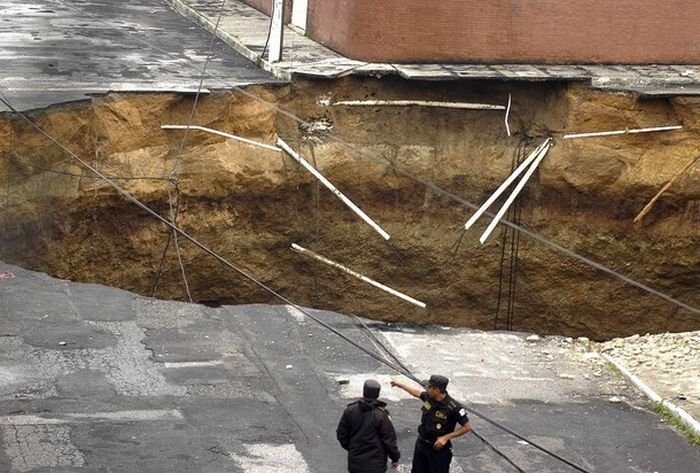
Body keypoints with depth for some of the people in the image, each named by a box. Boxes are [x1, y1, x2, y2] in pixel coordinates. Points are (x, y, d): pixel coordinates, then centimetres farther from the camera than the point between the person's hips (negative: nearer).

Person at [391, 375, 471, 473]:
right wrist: (400, 384, 26)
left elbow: (467, 427, -18)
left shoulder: (454, 407, -26)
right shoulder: (429, 397, -8)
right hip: (421, 445, 6)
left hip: (439, 449, -6)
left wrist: (446, 437, -21)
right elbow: (418, 392, 16)